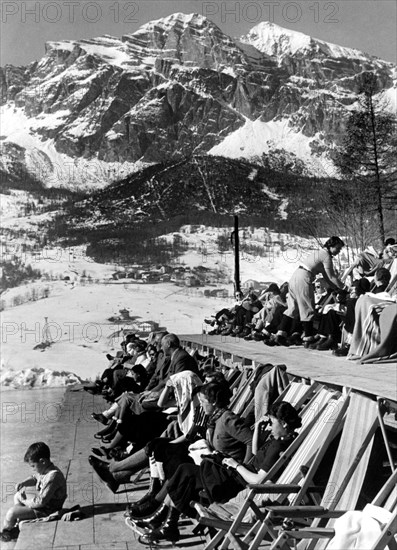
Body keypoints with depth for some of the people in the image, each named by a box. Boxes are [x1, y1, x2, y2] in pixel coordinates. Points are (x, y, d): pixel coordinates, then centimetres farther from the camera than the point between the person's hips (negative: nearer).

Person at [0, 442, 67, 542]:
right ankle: (18, 525, 24)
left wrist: (25, 501, -17)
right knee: (17, 496, 21)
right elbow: (34, 478, 21)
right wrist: (23, 483, 1)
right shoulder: (43, 469, -2)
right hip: (40, 501, 10)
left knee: (12, 512, -13)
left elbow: (41, 501, -31)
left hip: (47, 510, -10)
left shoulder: (53, 476, -32)